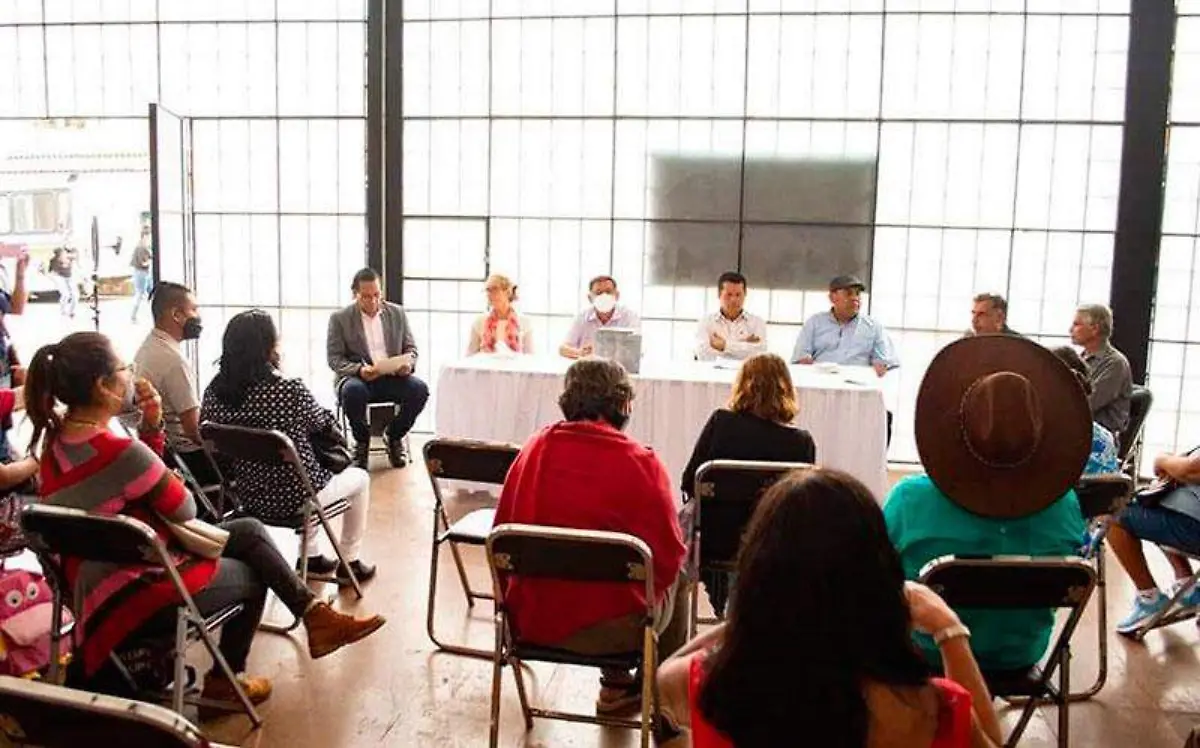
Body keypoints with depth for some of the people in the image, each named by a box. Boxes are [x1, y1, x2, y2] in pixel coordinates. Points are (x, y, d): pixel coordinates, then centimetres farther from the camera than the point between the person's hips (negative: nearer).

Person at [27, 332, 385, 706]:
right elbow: (184, 510, -14)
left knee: (249, 531, 14)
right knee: (252, 577, 18)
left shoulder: (57, 437, -1)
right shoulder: (119, 451, -29)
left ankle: (315, 616, 20)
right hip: (133, 596, -8)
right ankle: (225, 680, 34)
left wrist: (152, 423, -7)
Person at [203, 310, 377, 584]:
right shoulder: (290, 390, -26)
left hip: (250, 499, 6)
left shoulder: (215, 391, -10)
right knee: (359, 477, 24)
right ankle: (350, 563, 32)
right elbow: (320, 422, -6)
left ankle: (311, 557, 44)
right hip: (295, 498, -6)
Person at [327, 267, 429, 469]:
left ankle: (394, 437, -1)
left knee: (420, 389, -27)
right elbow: (334, 358, -2)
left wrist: (408, 364, -11)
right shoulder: (340, 319, 3)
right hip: (356, 377, -2)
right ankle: (362, 441, -9)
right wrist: (359, 370, -21)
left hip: (392, 377, 3)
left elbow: (411, 348, 13)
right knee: (353, 390, -38)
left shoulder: (397, 313, 12)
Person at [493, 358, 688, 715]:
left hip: (532, 621, 4)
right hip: (612, 630, -4)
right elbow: (669, 555, -10)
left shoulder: (534, 448, -6)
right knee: (677, 576, 26)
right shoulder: (640, 463, -17)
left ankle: (616, 685, 39)